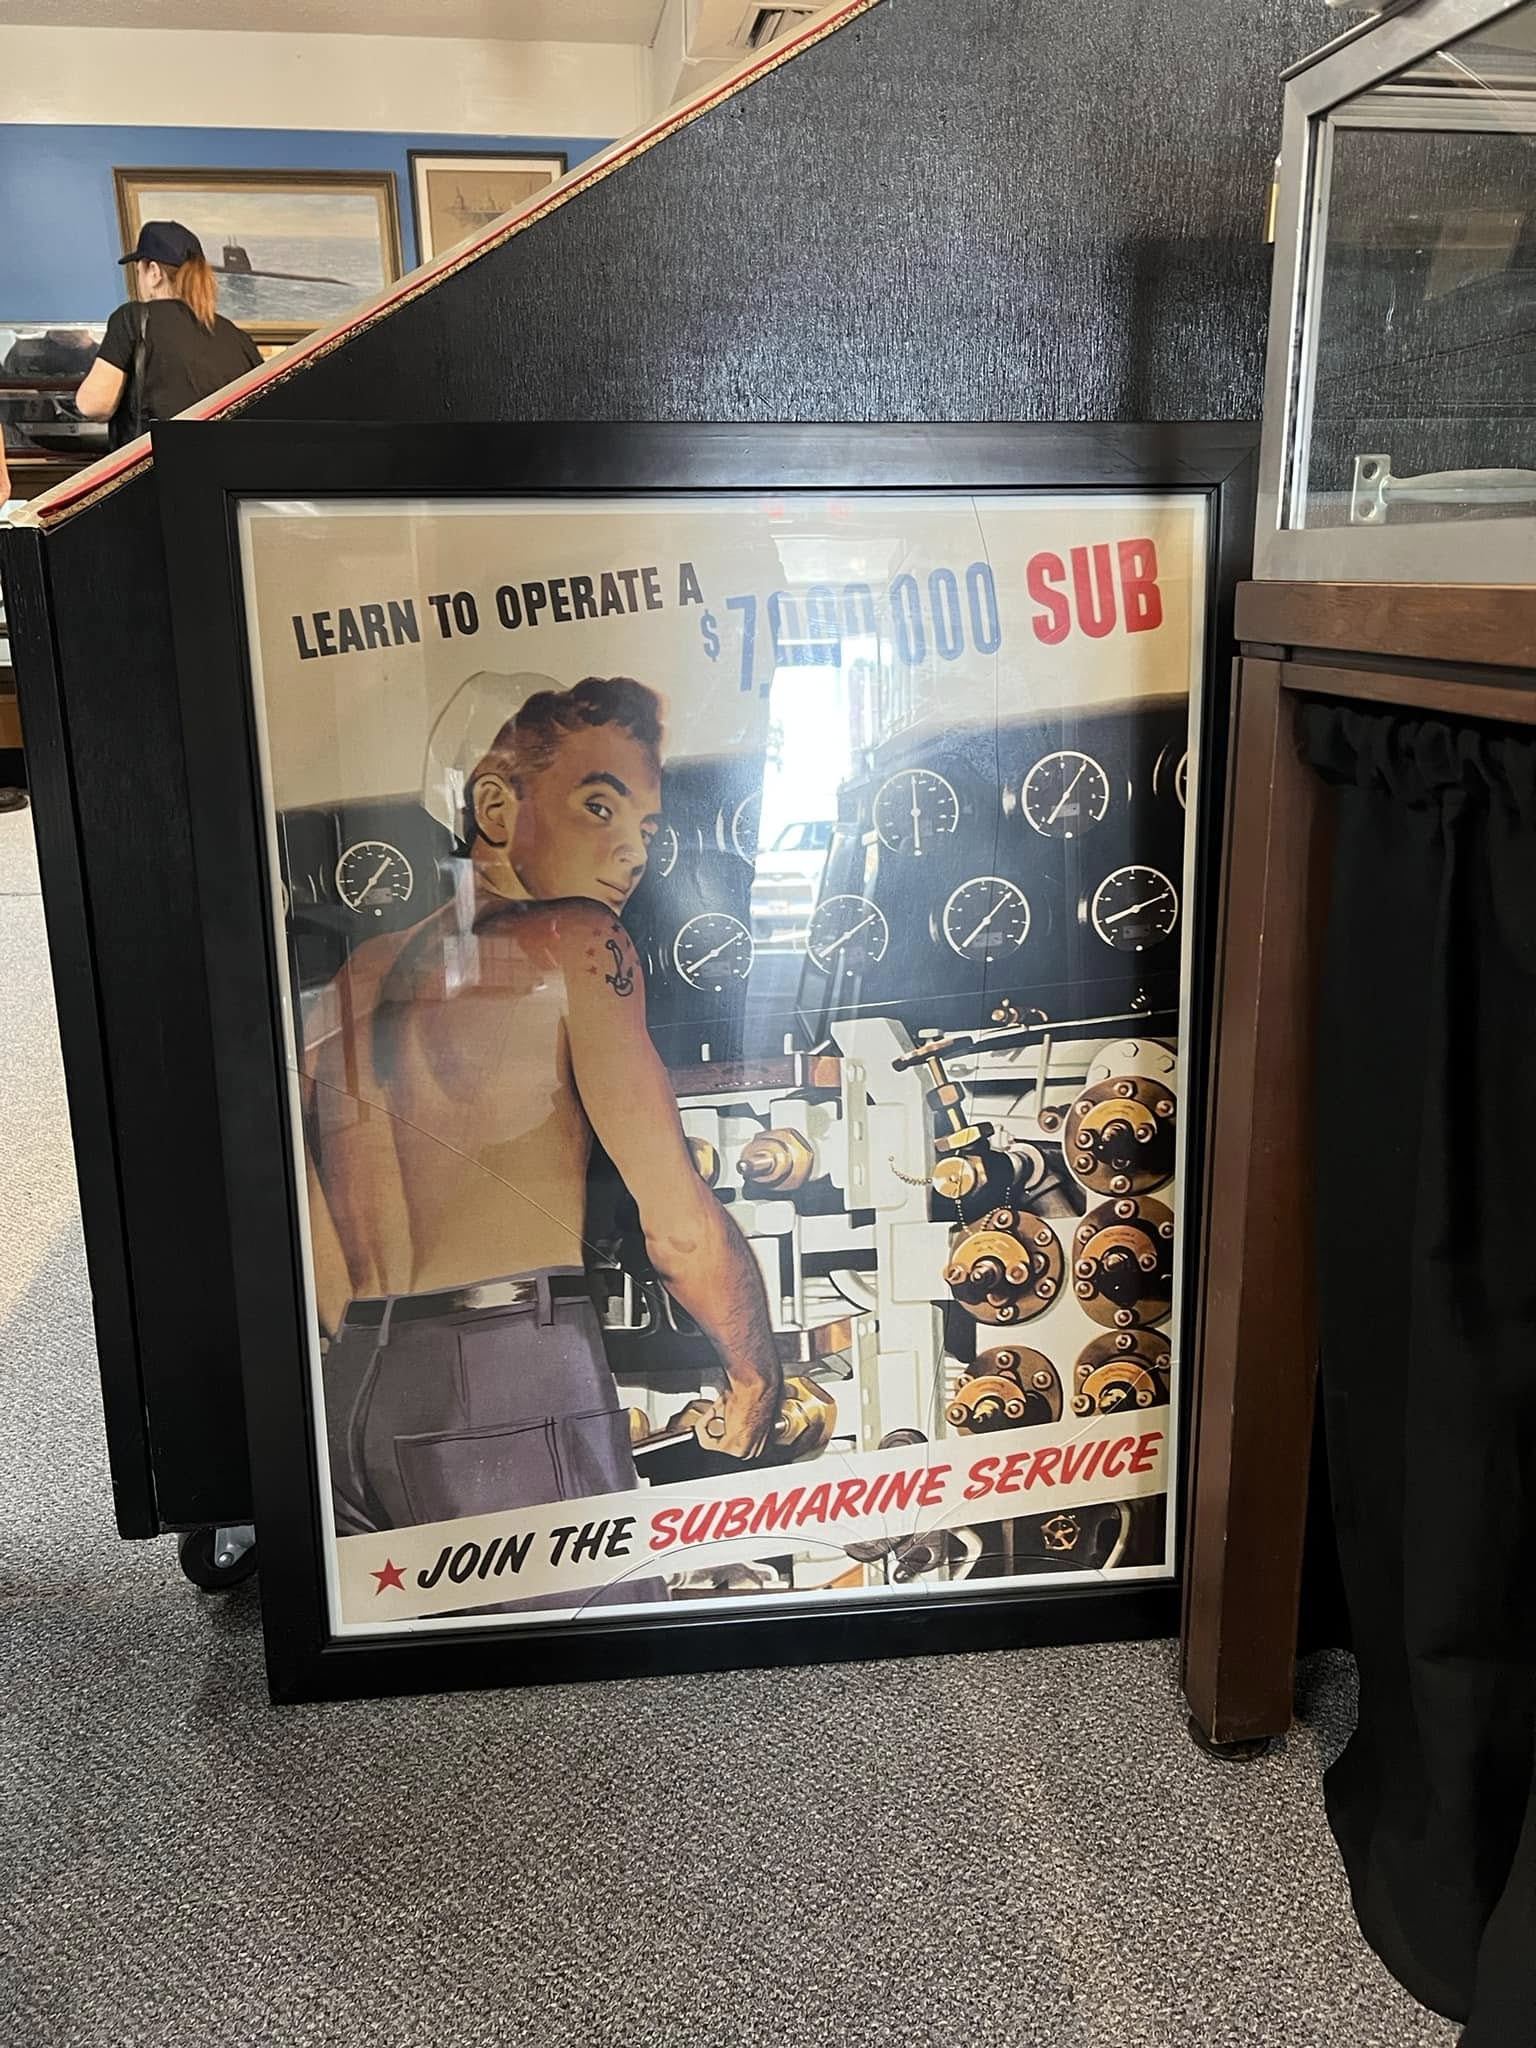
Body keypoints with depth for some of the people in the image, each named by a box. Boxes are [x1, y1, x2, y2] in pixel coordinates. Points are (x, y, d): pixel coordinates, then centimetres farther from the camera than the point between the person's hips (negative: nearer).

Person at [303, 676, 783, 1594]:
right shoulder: (572, 940, -4)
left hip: (353, 1390, 7)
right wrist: (756, 1380, 6)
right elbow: (680, 1227, -9)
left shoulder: (350, 981, 16)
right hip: (514, 1392, -7)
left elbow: (326, 1279, 16)